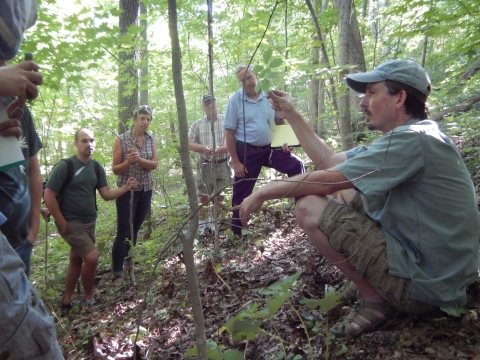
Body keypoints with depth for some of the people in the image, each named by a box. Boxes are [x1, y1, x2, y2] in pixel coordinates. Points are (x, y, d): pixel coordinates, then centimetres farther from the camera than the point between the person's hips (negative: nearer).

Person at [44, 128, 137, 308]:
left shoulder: (97, 167, 2)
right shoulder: (64, 166, -16)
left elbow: (106, 194, 0)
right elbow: (49, 196, -16)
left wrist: (125, 188, -18)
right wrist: (62, 223, -15)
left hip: (89, 222, 7)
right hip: (70, 223, -6)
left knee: (76, 260, 16)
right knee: (92, 256, -15)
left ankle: (67, 299, 33)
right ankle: (89, 297, 8)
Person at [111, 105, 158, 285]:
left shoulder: (151, 140, 3)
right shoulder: (121, 139, -8)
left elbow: (154, 164, -8)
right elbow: (115, 169, -7)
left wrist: (140, 159, -26)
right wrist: (128, 161, -26)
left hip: (146, 190, 4)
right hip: (127, 191, -4)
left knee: (135, 229, 15)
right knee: (123, 232, -3)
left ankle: (128, 260, 35)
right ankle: (117, 273, 7)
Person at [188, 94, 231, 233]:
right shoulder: (197, 124, 8)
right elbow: (189, 144, 2)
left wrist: (220, 149, -27)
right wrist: (203, 148, -16)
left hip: (223, 165, -1)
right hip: (205, 165, 1)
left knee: (220, 196, 6)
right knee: (203, 197, 7)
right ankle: (202, 223, 21)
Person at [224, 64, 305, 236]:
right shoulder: (235, 100, -9)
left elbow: (281, 121, 10)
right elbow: (229, 133, -8)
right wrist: (236, 162, -11)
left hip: (271, 147, 3)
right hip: (247, 151, -2)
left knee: (296, 165, -15)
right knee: (242, 193, 4)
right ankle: (236, 231, 20)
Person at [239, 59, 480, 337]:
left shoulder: (413, 140, -22)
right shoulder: (407, 137, 8)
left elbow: (327, 179, -22)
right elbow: (329, 160, 9)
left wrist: (265, 192, -9)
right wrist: (291, 114, 12)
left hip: (427, 283, -10)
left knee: (309, 208, -16)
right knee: (340, 193, 14)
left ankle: (377, 298, -3)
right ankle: (373, 280, 12)